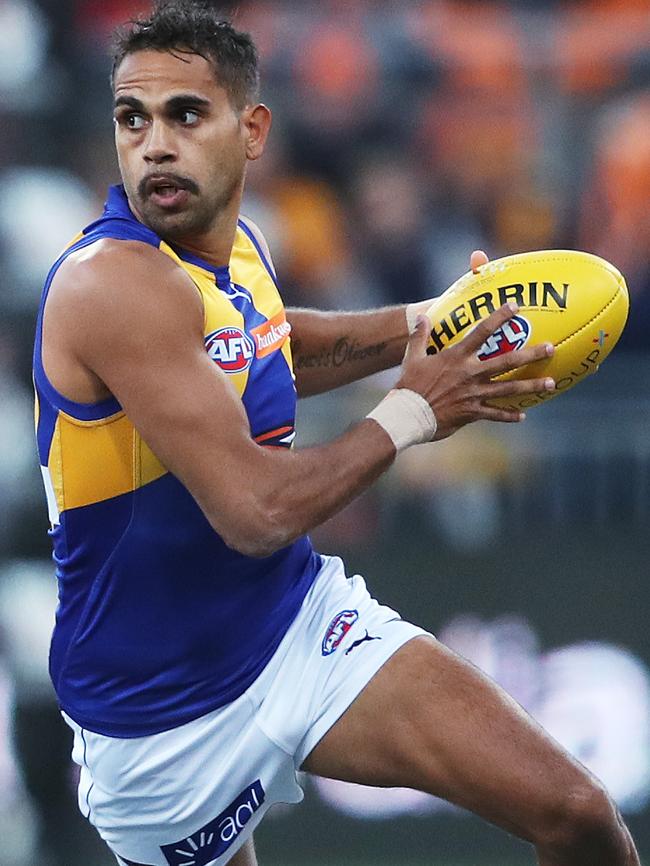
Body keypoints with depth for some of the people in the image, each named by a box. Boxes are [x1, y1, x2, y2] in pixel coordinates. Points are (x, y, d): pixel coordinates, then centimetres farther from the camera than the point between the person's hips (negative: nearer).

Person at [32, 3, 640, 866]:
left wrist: (420, 325, 12)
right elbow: (255, 512, -30)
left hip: (300, 621, 6)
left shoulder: (235, 240, 1)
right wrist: (409, 414, -15)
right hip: (161, 720, -6)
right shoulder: (113, 281, -26)